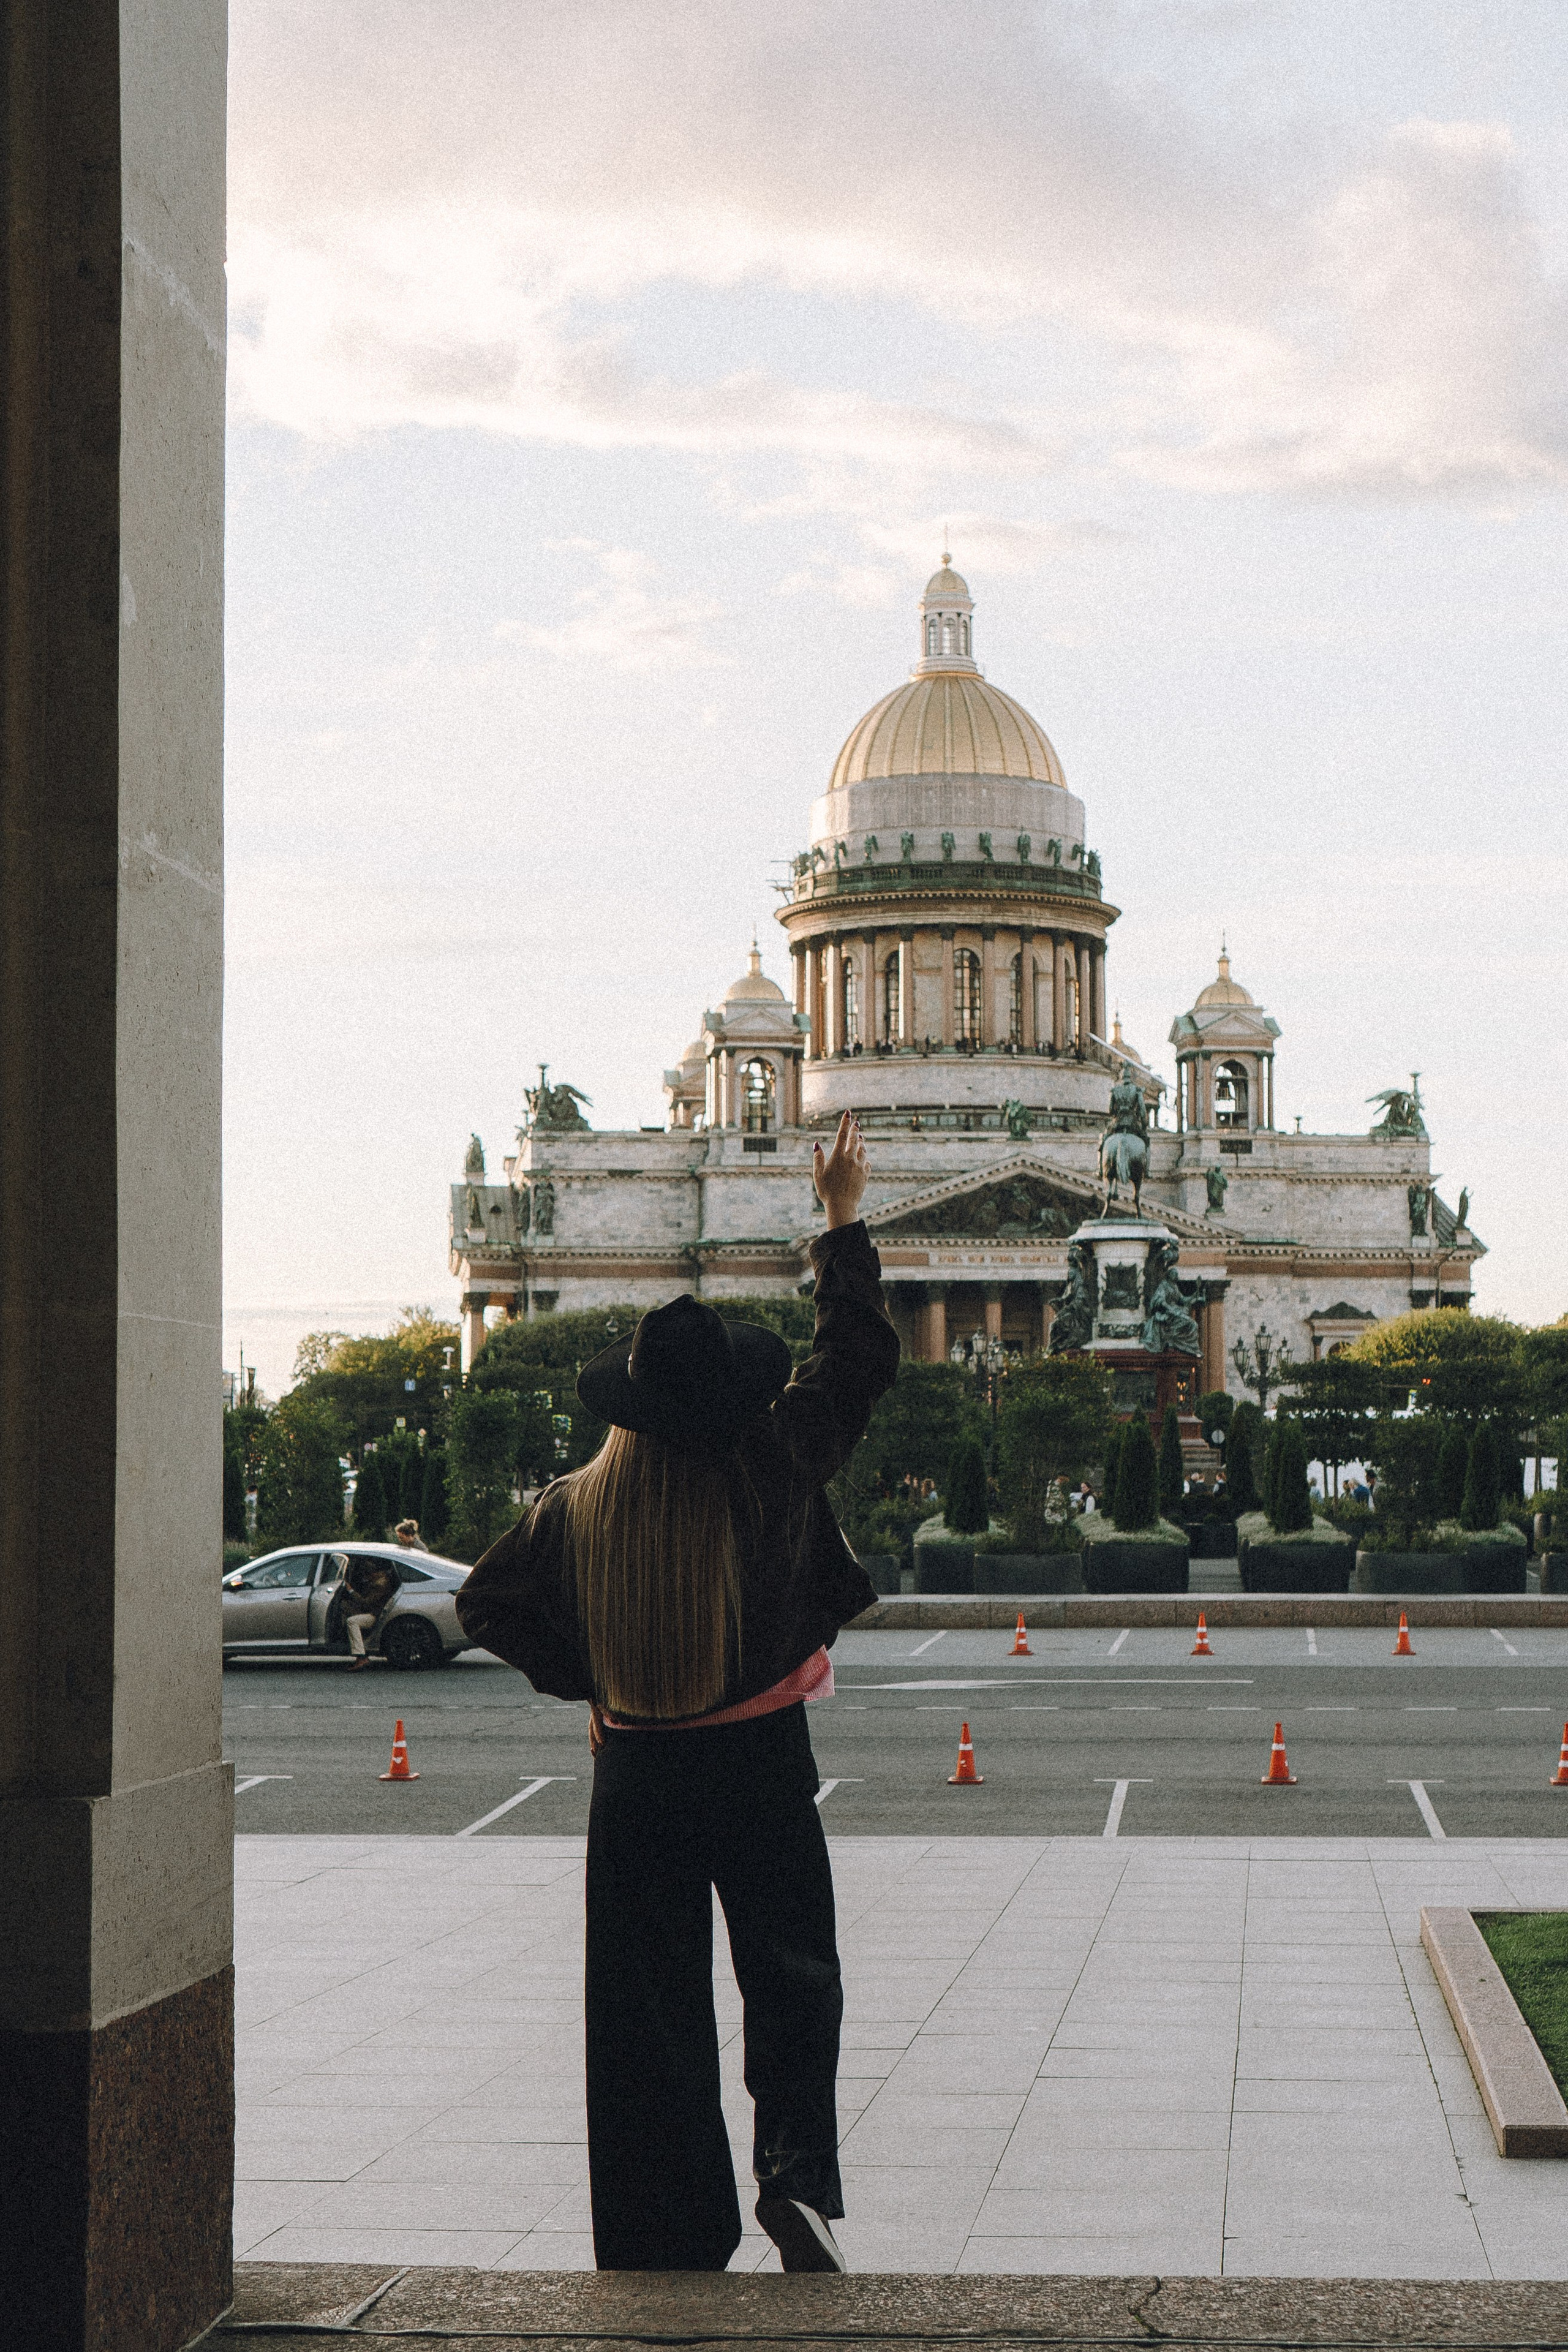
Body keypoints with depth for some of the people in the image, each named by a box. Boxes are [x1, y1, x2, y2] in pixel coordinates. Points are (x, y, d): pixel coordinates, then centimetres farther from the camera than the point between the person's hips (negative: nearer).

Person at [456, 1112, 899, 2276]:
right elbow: (859, 1354, 0)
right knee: (793, 1982, 13)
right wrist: (844, 1221, 7)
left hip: (637, 1776, 2)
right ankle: (799, 2172, -8)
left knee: (652, 2015, 9)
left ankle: (670, 2246, 12)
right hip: (763, 1766, -1)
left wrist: (588, 1680, 10)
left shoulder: (580, 1505, -5)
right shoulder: (774, 1468, -10)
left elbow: (489, 1603, 4)